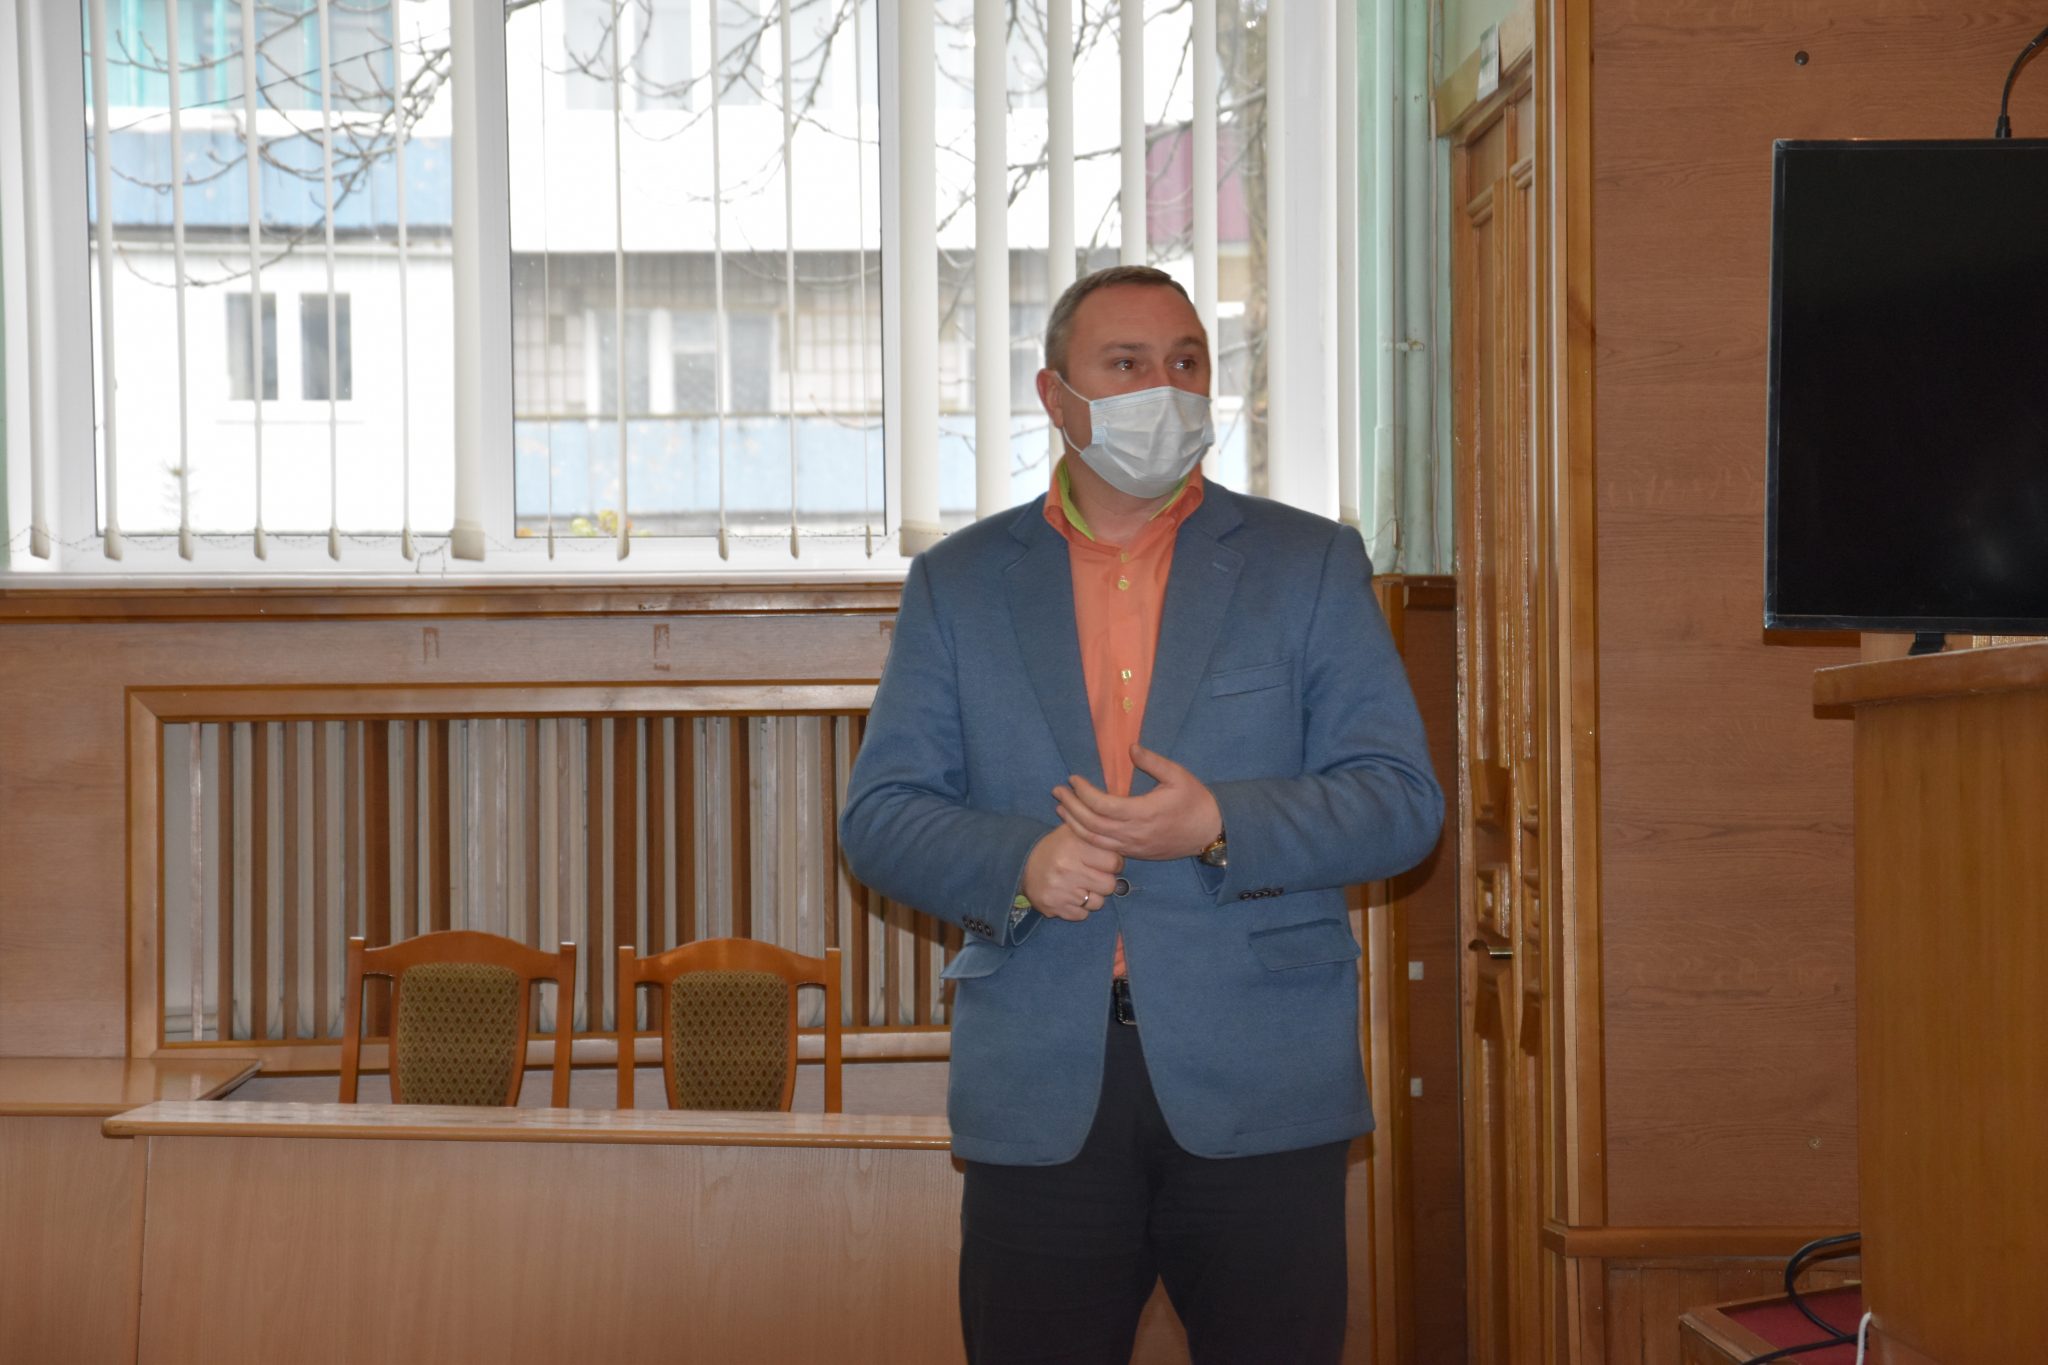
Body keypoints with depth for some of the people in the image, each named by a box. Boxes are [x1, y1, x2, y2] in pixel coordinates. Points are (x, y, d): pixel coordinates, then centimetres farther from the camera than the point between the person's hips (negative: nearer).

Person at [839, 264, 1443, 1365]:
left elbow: (1402, 801, 0)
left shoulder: (1311, 564, 7)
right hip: (1039, 1098, 1)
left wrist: (1219, 825, -16)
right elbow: (879, 816, 6)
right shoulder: (956, 583, 10)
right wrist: (1017, 864, -14)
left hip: (1259, 1094, -1)